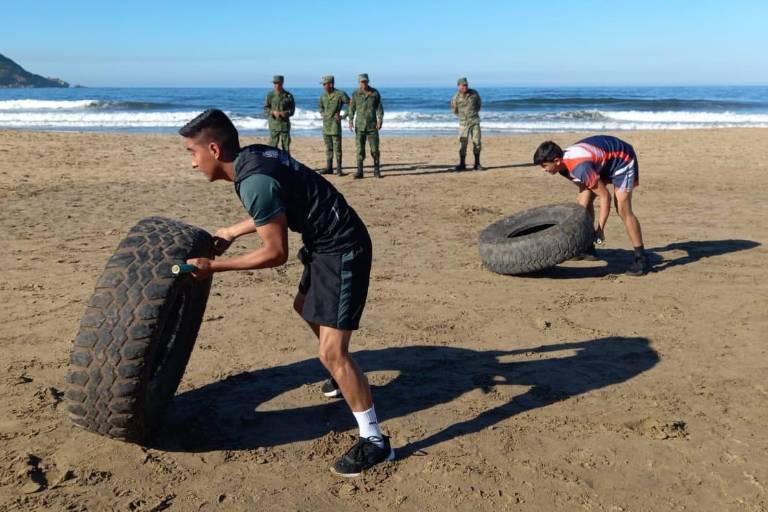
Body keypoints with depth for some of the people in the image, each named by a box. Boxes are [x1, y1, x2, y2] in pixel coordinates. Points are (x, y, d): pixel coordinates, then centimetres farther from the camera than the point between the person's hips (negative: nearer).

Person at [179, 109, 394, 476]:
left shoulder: (254, 181, -25)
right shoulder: (255, 156, 4)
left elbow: (275, 253, -20)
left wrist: (215, 266, -14)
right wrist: (232, 232, 29)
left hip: (342, 250, -11)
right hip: (327, 242, 11)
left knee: (332, 352, -10)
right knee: (305, 306, 32)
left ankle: (374, 441, 0)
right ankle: (343, 374, 52)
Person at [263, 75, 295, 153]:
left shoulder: (288, 96, 4)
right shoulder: (270, 95, 3)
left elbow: (292, 109, 7)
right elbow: (265, 109, 3)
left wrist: (286, 113, -13)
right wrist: (273, 112, -16)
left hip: (285, 124, 1)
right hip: (274, 124, -1)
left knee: (286, 145, 3)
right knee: (273, 145, -2)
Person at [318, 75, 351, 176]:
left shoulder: (340, 94, -10)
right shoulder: (323, 95, 8)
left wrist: (343, 116, -7)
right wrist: (323, 114, 8)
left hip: (335, 124, -6)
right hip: (325, 124, 6)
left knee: (337, 148, -5)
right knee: (328, 147, 10)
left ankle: (339, 169, -2)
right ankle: (329, 168, 15)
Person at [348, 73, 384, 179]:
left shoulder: (375, 93, 2)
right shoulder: (356, 94, 2)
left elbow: (379, 108, 3)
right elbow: (352, 109, 3)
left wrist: (380, 121, -9)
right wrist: (351, 122, -10)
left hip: (372, 126, 0)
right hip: (360, 126, 0)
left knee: (375, 149, 1)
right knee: (360, 149, -1)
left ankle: (377, 171, 11)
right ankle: (359, 172, 1)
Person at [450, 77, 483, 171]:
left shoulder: (474, 93, -1)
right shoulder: (456, 97, -6)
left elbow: (479, 103, 17)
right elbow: (454, 110, 10)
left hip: (475, 121, 1)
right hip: (463, 123, -1)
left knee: (477, 142, -1)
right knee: (463, 143, -4)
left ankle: (477, 164, 7)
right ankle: (462, 164, 7)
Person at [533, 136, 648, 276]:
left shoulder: (579, 168, -38)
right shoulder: (565, 162, -11)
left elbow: (605, 196, -30)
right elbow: (583, 188, 2)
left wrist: (600, 229, -26)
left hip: (622, 159, -9)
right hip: (602, 162, 9)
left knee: (623, 210, -17)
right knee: (584, 202, 1)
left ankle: (641, 258, -9)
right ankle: (587, 248, 13)